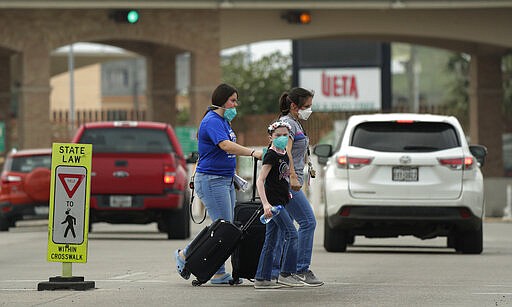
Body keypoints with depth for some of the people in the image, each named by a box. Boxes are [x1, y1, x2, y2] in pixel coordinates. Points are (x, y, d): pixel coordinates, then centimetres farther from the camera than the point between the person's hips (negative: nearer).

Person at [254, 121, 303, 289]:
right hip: (273, 202, -9)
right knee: (292, 235, -12)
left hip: (280, 202, 9)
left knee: (270, 241, 8)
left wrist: (287, 193, 16)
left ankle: (262, 279, 9)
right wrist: (265, 204, -27)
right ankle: (286, 274, -10)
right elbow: (260, 181, -18)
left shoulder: (285, 155, 14)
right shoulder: (271, 155, -12)